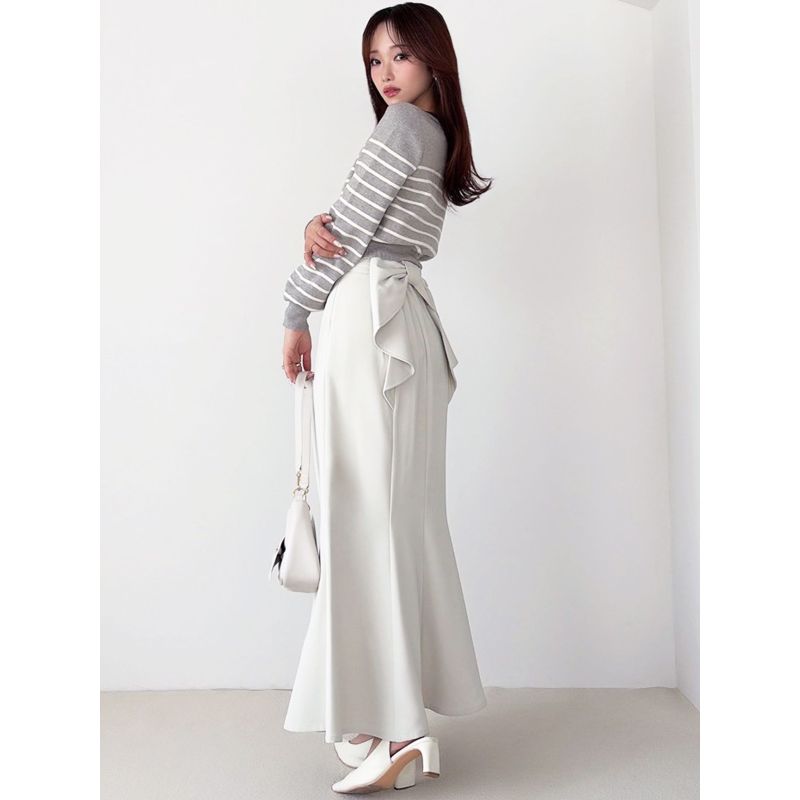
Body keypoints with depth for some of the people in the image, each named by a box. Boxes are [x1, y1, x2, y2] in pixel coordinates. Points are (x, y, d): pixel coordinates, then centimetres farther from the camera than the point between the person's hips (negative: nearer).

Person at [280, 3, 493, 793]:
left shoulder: (403, 125, -3)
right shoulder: (437, 137, 25)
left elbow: (350, 232, -7)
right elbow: (352, 222, 18)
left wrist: (295, 318, 3)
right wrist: (319, 224, -5)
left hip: (369, 318, -9)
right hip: (404, 322, 9)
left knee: (368, 508, -11)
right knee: (402, 510, 7)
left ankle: (392, 724, -8)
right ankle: (406, 708, 15)